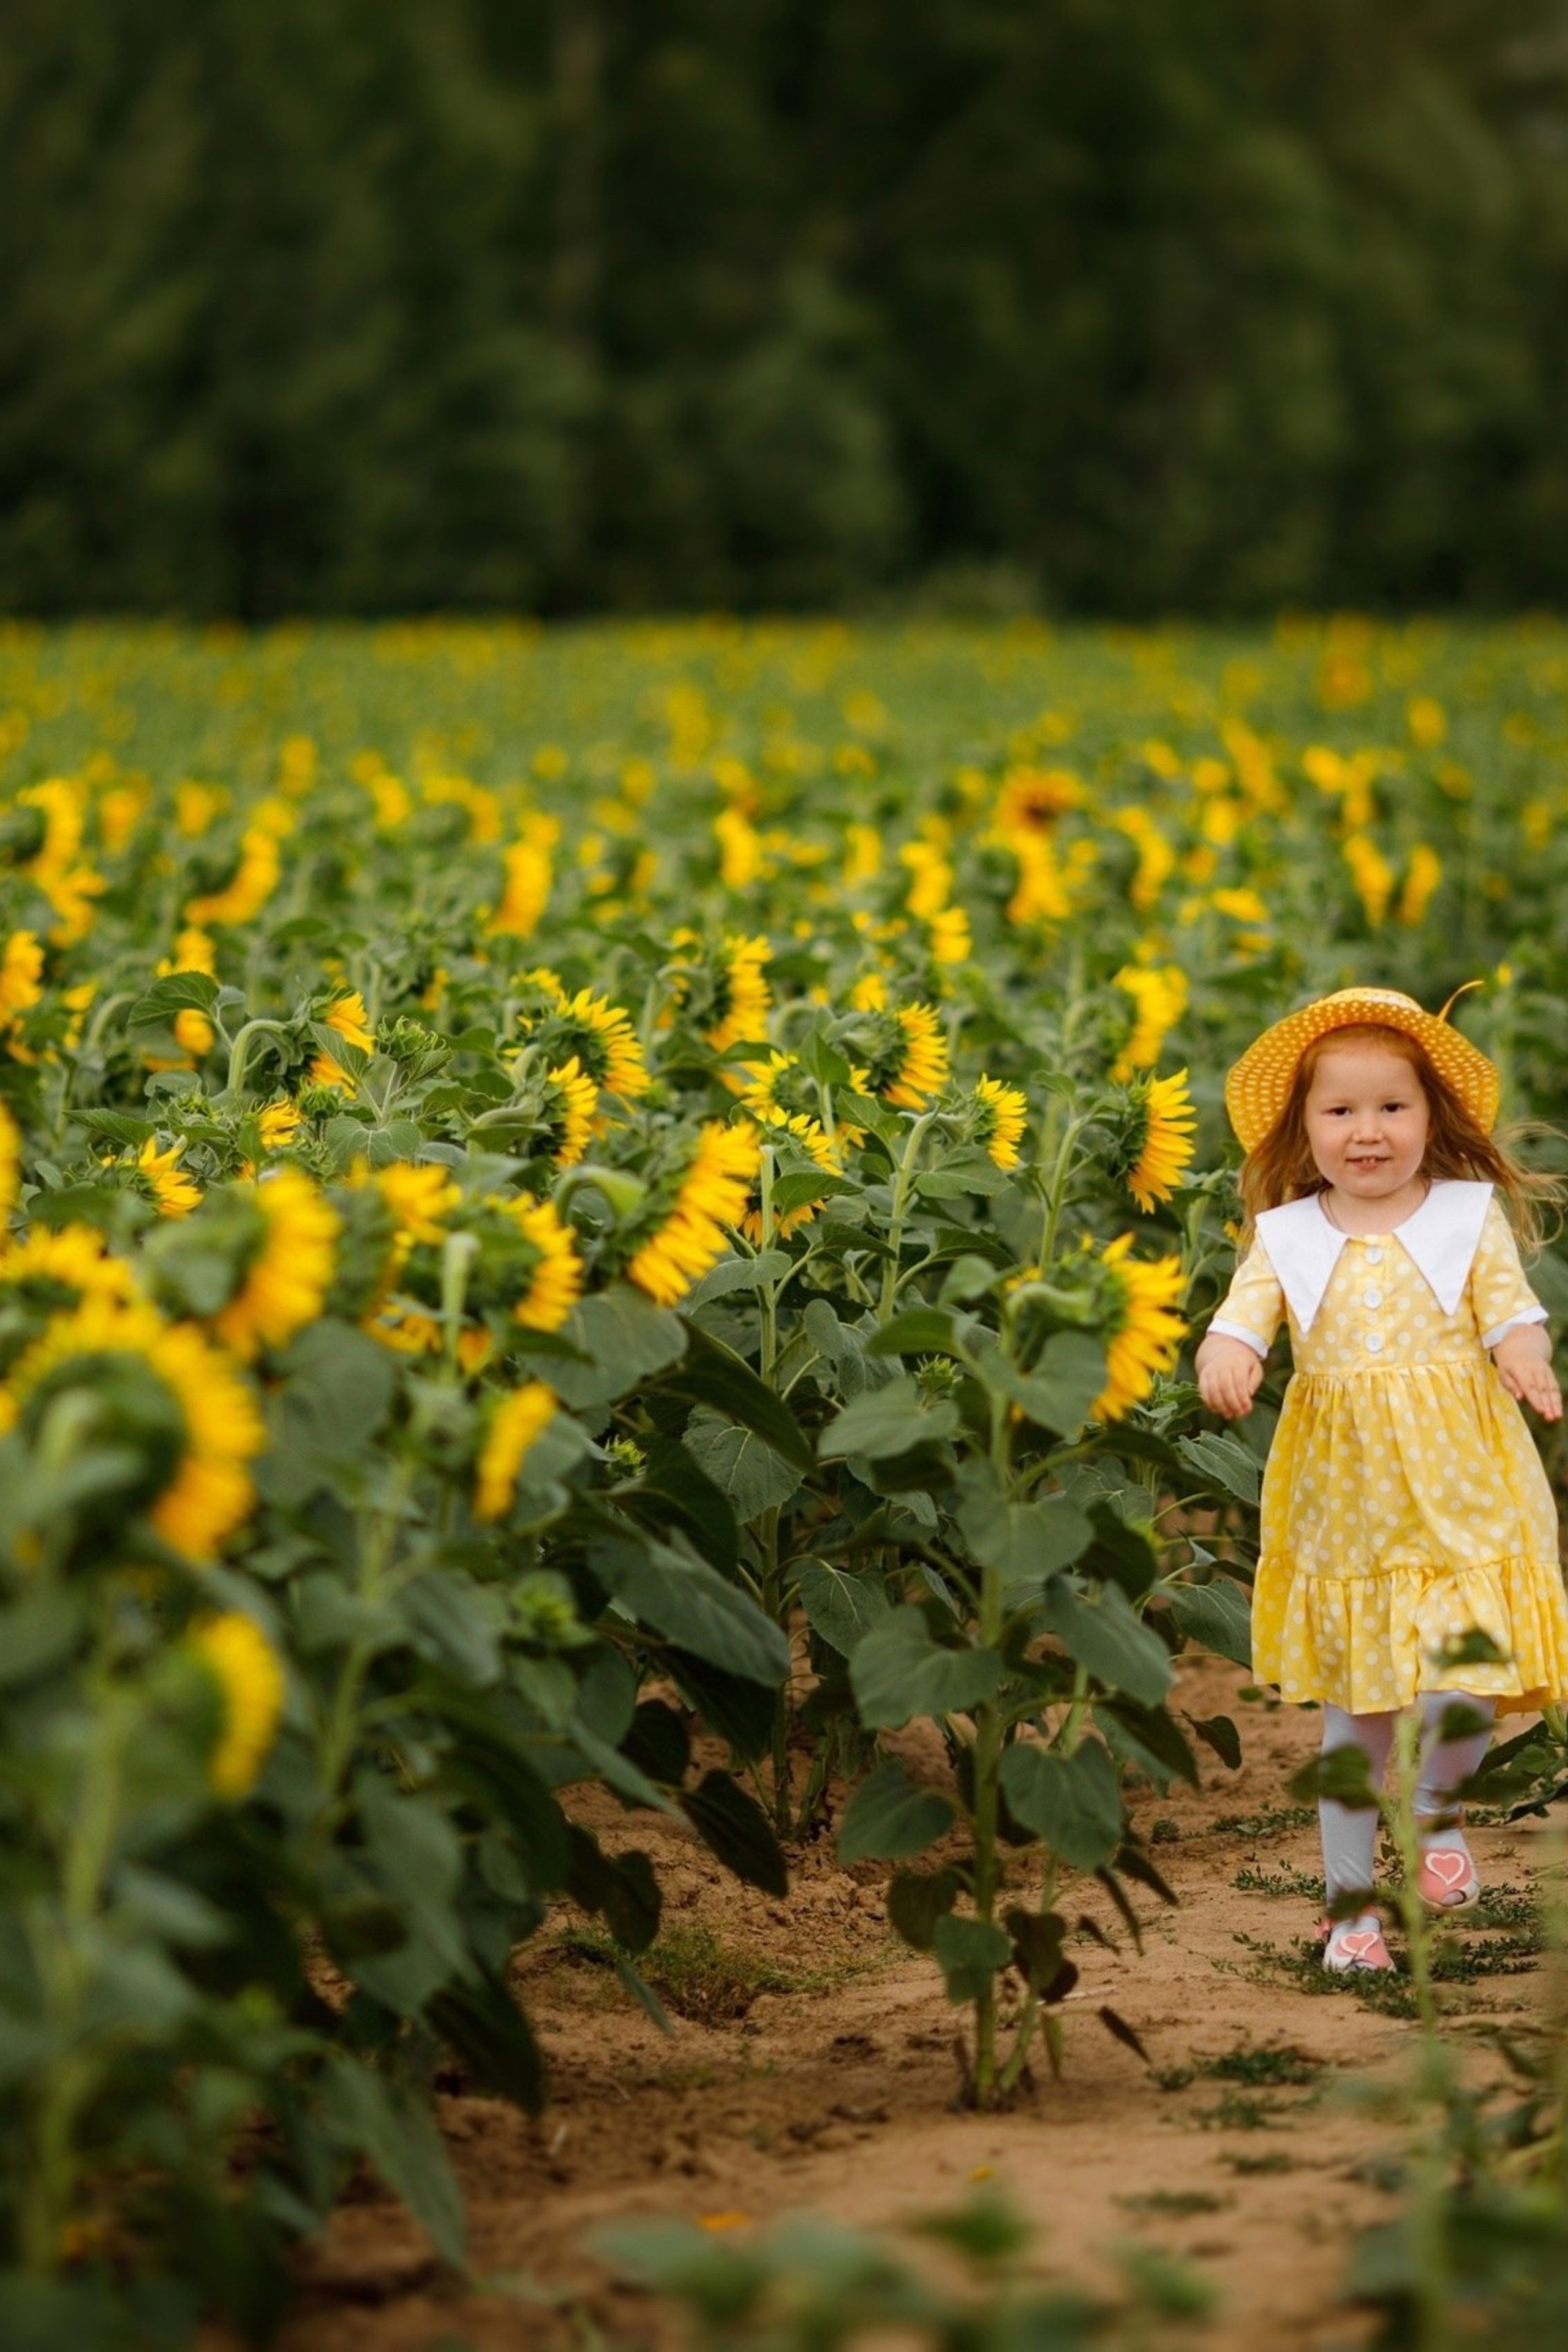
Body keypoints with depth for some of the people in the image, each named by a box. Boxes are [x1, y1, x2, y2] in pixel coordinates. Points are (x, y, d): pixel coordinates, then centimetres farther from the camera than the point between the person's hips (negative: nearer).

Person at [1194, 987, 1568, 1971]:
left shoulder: (1471, 1217, 1)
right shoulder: (1286, 1237, 3)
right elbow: (1244, 1314, -5)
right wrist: (1226, 1356, -29)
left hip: (1460, 1493, -1)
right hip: (1345, 1510, 1)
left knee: (1462, 1689, -15)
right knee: (1354, 1708, 8)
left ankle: (1439, 1803, 18)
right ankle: (1350, 1898, 21)